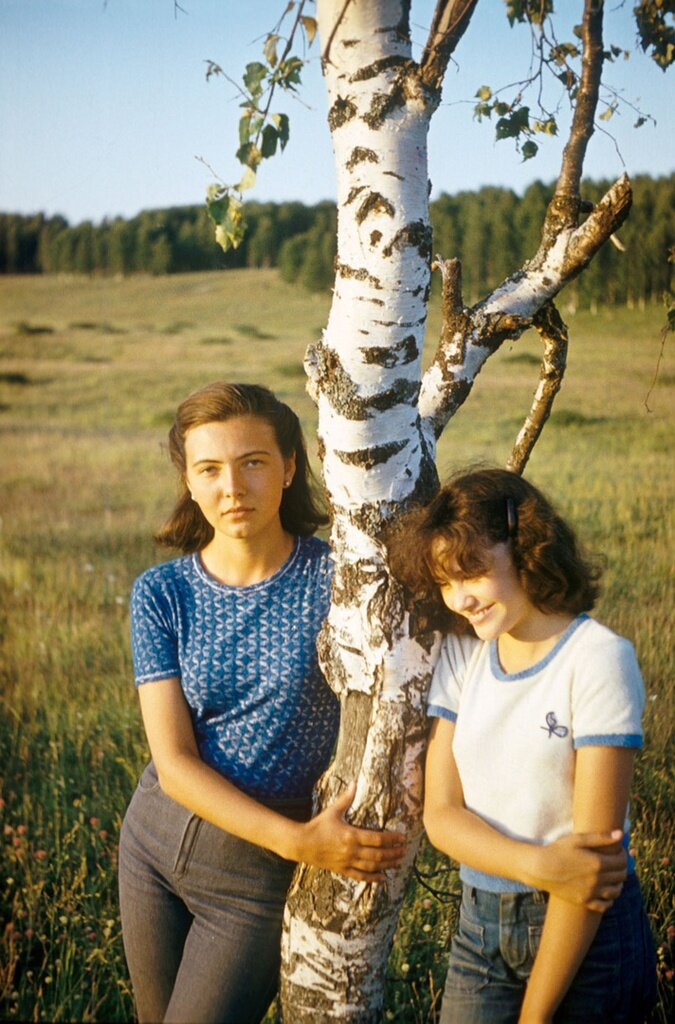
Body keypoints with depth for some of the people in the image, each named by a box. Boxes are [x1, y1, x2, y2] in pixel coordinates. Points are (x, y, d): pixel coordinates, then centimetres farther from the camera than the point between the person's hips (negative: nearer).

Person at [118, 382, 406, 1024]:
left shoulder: (333, 578, -14)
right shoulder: (162, 593, -8)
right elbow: (174, 763, -12)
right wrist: (300, 841, -22)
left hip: (258, 871, -3)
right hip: (156, 842, 4)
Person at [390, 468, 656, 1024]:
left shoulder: (598, 658, -16)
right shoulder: (461, 653, 1)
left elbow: (594, 843, -18)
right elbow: (441, 812, -4)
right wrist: (540, 864, -22)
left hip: (586, 931, -4)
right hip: (480, 922, 4)